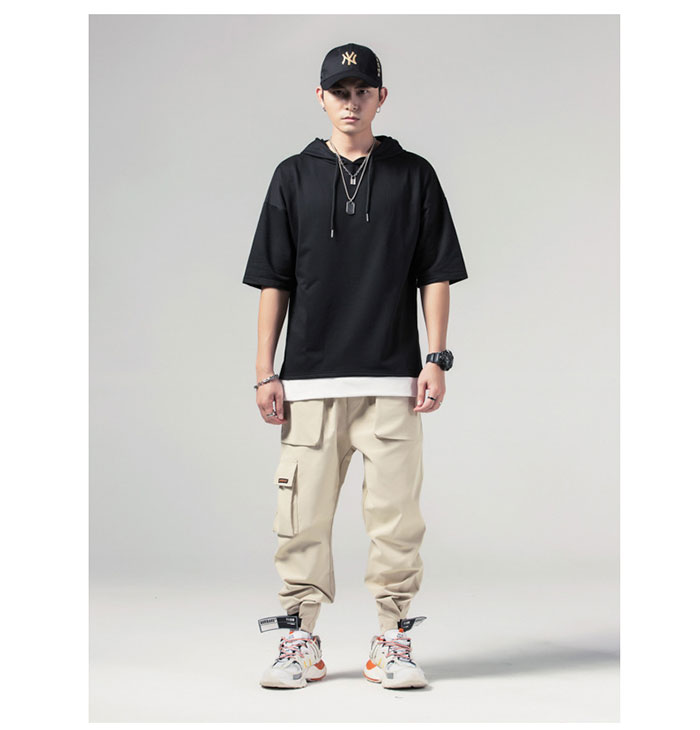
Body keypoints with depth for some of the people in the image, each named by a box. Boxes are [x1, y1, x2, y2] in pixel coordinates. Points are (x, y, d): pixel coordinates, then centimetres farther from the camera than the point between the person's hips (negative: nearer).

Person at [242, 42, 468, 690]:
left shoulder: (413, 175, 9)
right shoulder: (293, 177, 11)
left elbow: (436, 274, 8)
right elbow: (273, 280, 9)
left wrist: (436, 359, -2)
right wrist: (265, 372, 3)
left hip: (393, 380, 0)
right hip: (309, 380, 1)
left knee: (396, 513, -1)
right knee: (303, 514, 1)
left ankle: (393, 643, 9)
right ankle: (300, 641, 12)